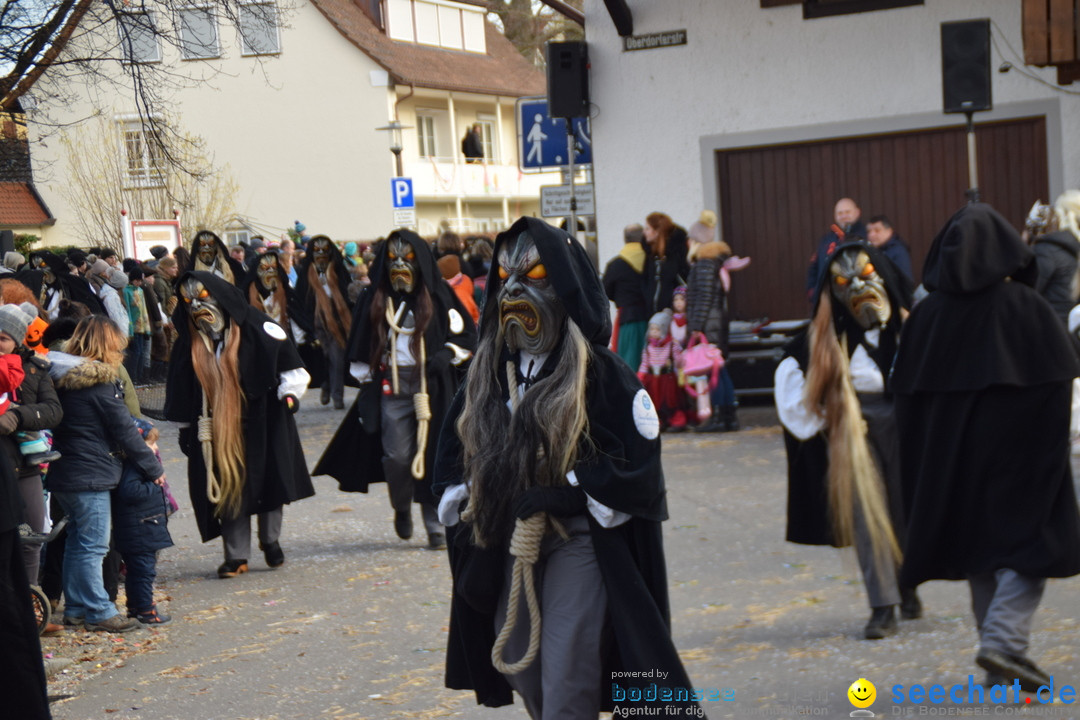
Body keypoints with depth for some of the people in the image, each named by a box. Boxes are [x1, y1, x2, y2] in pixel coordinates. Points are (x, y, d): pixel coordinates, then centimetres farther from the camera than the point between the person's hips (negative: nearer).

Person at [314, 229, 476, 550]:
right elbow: (360, 349, 16)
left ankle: (436, 525, 4)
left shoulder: (438, 296, 4)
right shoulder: (374, 300, 9)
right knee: (397, 456, -7)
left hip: (432, 387, -1)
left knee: (432, 454, -4)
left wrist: (445, 357, -7)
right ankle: (401, 507, 21)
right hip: (391, 388, 1)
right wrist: (366, 383, 11)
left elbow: (466, 336, 8)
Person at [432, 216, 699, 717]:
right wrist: (459, 503, 3)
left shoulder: (601, 375, -11)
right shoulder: (488, 373, 9)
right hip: (506, 545, 7)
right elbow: (454, 446, 18)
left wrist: (570, 493, -21)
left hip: (579, 542, -7)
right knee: (517, 663, 16)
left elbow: (642, 460, -14)